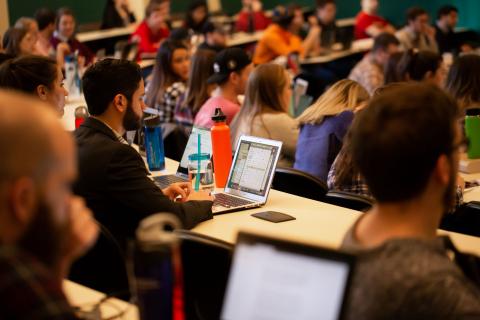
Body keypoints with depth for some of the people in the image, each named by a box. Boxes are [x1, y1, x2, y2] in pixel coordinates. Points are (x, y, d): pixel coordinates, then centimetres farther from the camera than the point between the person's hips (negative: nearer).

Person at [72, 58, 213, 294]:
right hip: (113, 277, -9)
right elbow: (171, 218, -18)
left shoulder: (74, 140, 3)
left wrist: (161, 194, 10)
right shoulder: (115, 154, -23)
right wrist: (201, 203, 2)